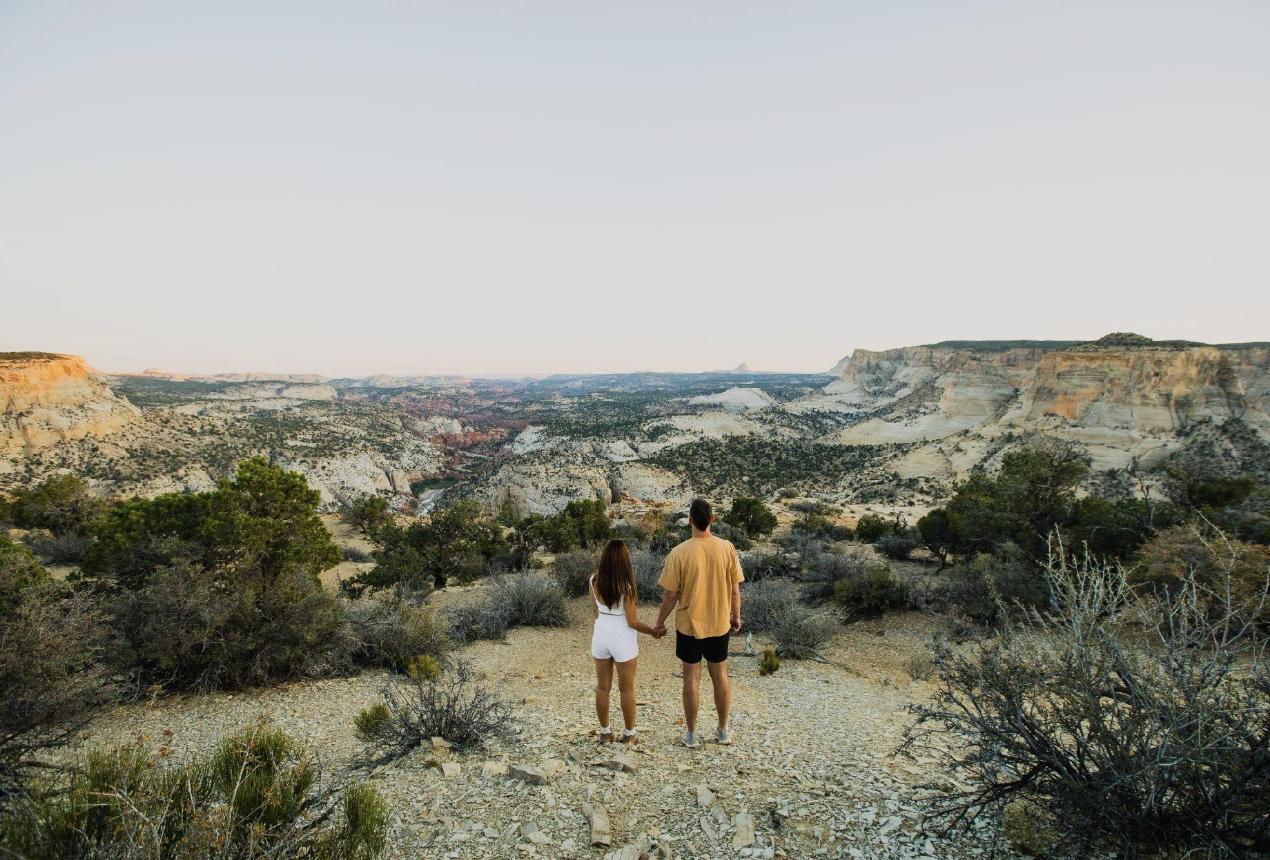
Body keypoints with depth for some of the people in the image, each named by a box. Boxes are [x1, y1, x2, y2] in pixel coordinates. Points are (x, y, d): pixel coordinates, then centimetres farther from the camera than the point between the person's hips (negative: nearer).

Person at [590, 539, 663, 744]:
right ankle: (629, 734, 24)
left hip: (601, 636, 4)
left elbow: (594, 611, 6)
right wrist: (654, 632, 1)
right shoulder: (626, 585, -20)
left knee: (603, 687, 17)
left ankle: (605, 733, 27)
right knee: (627, 689, 12)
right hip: (622, 640, -4)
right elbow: (632, 622, -15)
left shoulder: (594, 580, -7)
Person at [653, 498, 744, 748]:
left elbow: (671, 595, -11)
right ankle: (724, 730, 30)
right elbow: (735, 588, -2)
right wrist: (736, 616, 14)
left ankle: (691, 734, 23)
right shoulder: (727, 548, -11)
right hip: (720, 624, 2)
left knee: (691, 678, 11)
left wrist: (660, 622, 4)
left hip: (689, 625, -2)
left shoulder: (679, 553, -18)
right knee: (720, 675, 17)